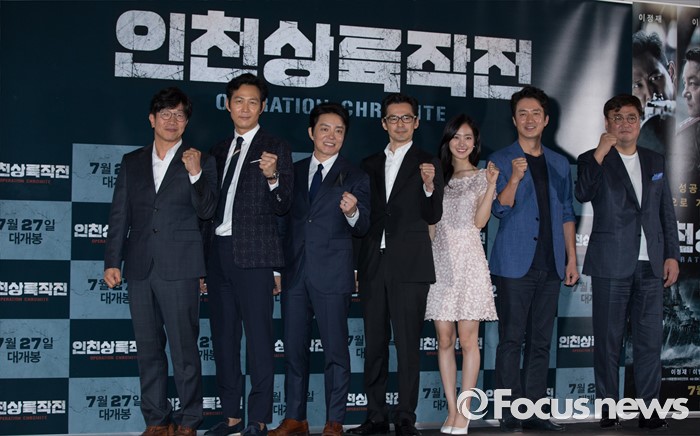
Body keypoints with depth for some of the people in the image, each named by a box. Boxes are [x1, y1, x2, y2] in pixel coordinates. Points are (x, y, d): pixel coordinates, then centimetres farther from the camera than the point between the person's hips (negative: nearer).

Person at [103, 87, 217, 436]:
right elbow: (119, 214, 12)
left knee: (184, 347, -3)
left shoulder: (200, 162, 5)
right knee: (148, 348, 7)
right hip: (140, 267, 4)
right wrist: (112, 261, 6)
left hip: (179, 268, -3)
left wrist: (195, 174, -17)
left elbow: (206, 210, -3)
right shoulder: (132, 162, 14)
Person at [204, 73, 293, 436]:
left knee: (258, 336, -5)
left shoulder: (275, 149, 0)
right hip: (219, 252, 6)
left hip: (252, 254, -6)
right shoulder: (220, 150, 16)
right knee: (223, 336, 9)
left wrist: (273, 176, -24)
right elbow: (213, 203, 17)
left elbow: (282, 207, -6)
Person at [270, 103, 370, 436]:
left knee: (335, 349, 0)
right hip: (295, 271, 4)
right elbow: (284, 216, 13)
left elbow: (362, 228, -5)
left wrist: (353, 212, -26)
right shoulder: (293, 172, 13)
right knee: (293, 348, 9)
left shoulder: (355, 177, 3)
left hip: (332, 274, -4)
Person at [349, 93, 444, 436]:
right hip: (373, 264, 4)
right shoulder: (370, 165, 16)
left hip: (409, 265, -4)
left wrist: (429, 186, -21)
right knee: (374, 343, 7)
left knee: (408, 344, -4)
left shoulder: (427, 164, 4)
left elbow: (432, 217, -5)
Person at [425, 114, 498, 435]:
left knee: (467, 340, -4)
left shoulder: (482, 177, 6)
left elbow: (479, 222, -5)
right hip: (440, 260, 3)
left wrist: (491, 185, -13)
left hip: (468, 261, -3)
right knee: (444, 340, 2)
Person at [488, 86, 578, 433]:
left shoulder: (559, 164, 14)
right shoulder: (500, 161, 1)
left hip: (550, 265, 4)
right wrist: (515, 178, -25)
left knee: (541, 341, 7)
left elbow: (566, 214, 16)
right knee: (511, 340, -3)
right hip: (514, 264, -4)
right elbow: (500, 209, -9)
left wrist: (571, 259, 11)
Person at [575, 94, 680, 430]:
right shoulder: (593, 160, 2)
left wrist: (672, 255, 8)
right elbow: (582, 194, -18)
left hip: (650, 264, 4)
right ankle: (609, 409, 7)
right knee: (608, 340, 1)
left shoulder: (655, 162, 14)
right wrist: (600, 154, -24)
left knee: (650, 339, 4)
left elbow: (667, 212, 15)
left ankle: (649, 408, 10)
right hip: (611, 265, -4)